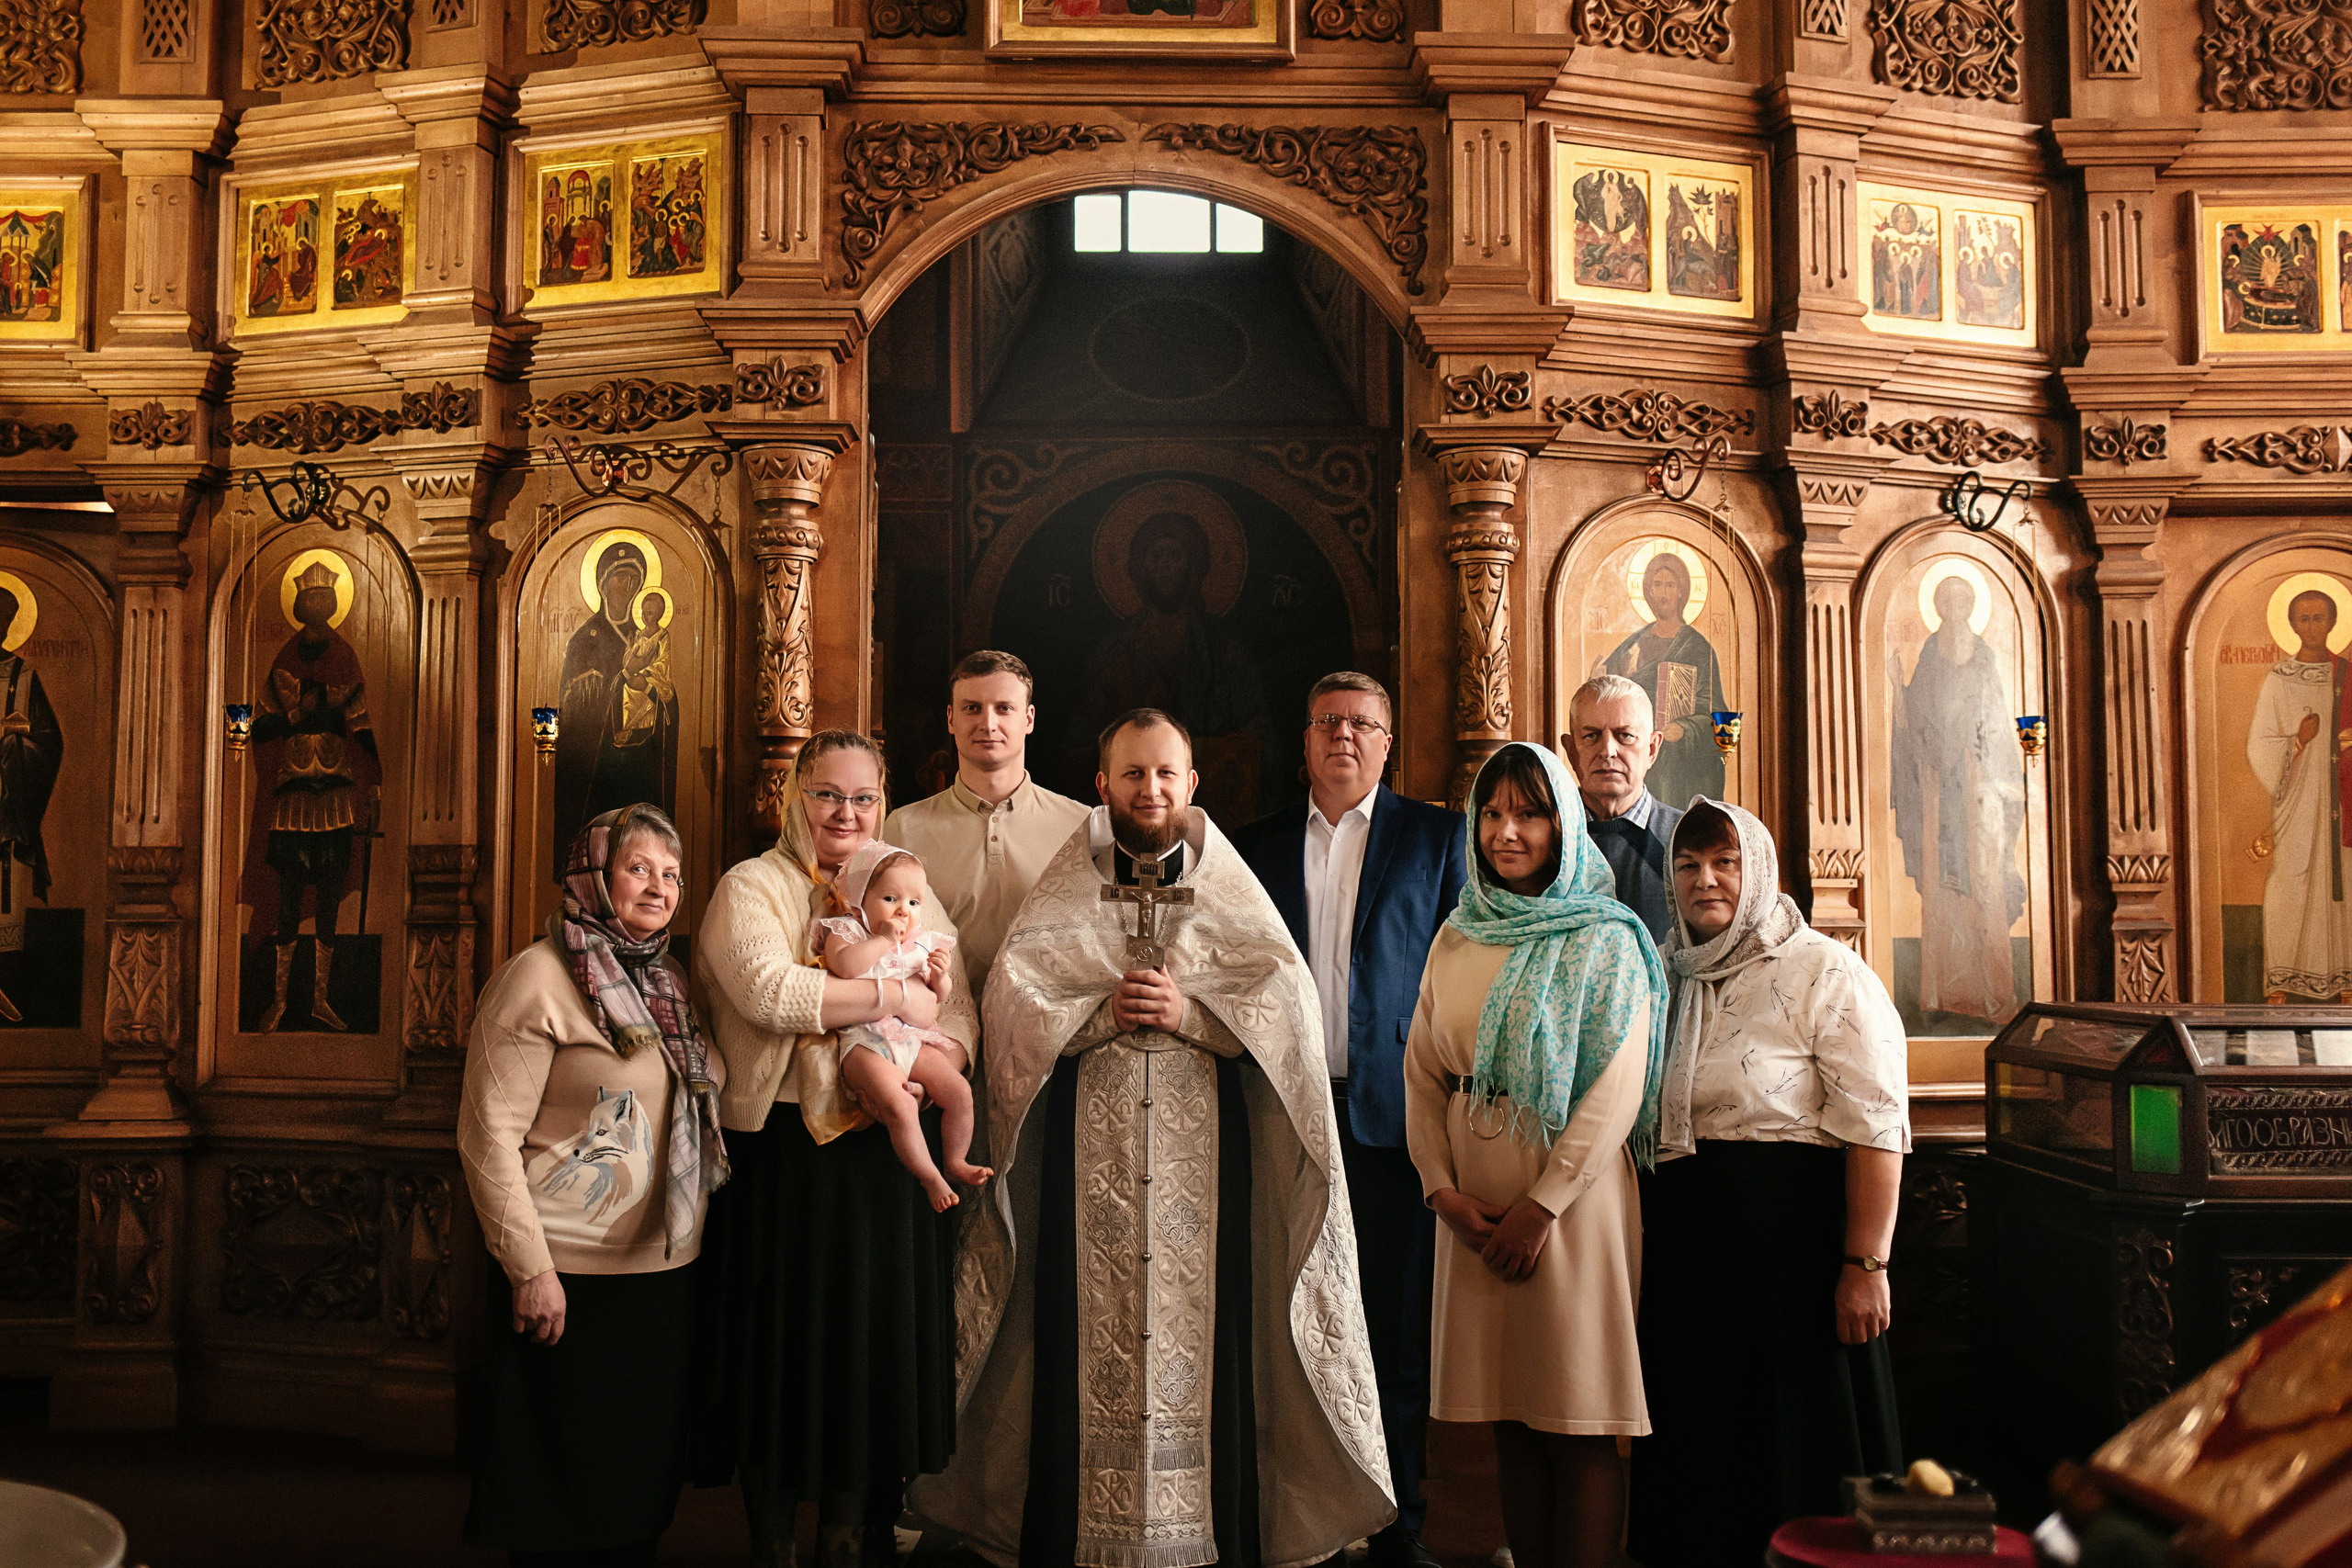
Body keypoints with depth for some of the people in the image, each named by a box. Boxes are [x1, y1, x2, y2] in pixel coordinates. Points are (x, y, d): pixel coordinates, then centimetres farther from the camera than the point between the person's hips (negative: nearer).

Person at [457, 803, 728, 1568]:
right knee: (561, 1496, 5)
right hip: (569, 1277, -7)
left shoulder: (667, 981, 12)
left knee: (643, 1476, 16)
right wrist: (530, 1269, -18)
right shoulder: (538, 977, -11)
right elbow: (488, 1137, -14)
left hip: (664, 1271, 7)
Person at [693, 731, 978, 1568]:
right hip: (783, 1154, -4)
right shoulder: (750, 888, 0)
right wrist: (895, 995, -14)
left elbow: (959, 1019, 6)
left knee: (878, 1336, 8)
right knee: (784, 1339, 3)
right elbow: (767, 991, -19)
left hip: (887, 1156, 4)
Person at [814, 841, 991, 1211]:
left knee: (959, 1090, -5)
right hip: (866, 1041, -6)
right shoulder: (845, 932, -1)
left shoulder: (922, 944, 15)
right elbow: (844, 965, -25)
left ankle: (955, 1160, 16)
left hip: (914, 1038, 6)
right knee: (899, 1104, -25)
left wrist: (940, 977, -1)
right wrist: (884, 939, -18)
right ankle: (929, 1178, -9)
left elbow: (940, 998, 22)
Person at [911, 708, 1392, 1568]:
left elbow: (1290, 996, 1)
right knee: (1081, 1334, -2)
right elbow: (1012, 996, 1)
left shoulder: (1231, 888, 11)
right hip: (1084, 1149, 0)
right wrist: (1105, 1011, -11)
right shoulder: (1061, 892, 11)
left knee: (1208, 1328, -4)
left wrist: (1189, 1013, -12)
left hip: (1207, 1147, 0)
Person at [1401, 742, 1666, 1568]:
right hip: (1476, 1208, 5)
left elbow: (1615, 1093, -10)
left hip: (1572, 1197, -4)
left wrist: (1542, 1205, -14)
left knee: (1578, 1428, -2)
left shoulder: (1604, 940, -3)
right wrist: (1443, 1188, -3)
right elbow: (1421, 1074, 10)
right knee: (1509, 1421, 10)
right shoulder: (1456, 940, 11)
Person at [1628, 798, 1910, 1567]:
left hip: (1794, 1237, -6)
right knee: (1691, 1458, 13)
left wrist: (1866, 1264, -20)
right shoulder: (1670, 977, 11)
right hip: (1685, 1250, 6)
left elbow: (1875, 1128, -14)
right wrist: (1645, 1237, 11)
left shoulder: (1823, 971, -8)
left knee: (1791, 1449, 3)